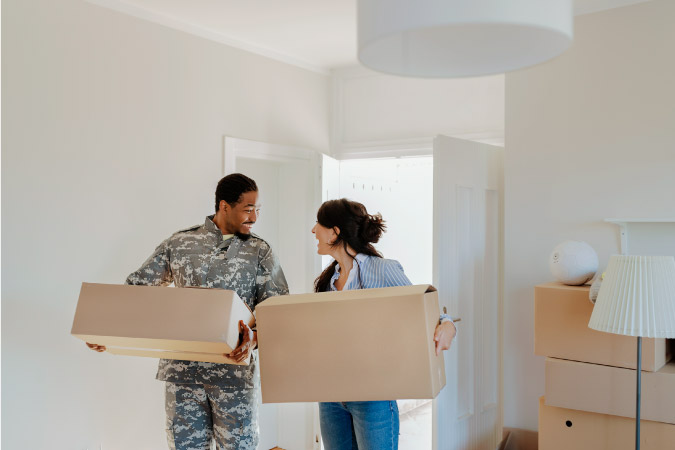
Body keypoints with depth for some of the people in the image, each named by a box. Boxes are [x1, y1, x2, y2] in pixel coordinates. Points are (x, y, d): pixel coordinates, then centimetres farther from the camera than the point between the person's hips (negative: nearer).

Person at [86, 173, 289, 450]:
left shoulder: (259, 252, 4)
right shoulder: (180, 243, 5)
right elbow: (138, 287, 9)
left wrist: (255, 338, -22)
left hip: (234, 370, 0)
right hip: (182, 369, 1)